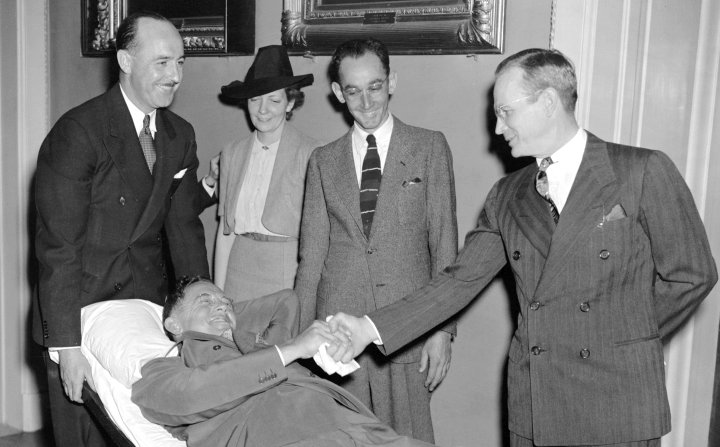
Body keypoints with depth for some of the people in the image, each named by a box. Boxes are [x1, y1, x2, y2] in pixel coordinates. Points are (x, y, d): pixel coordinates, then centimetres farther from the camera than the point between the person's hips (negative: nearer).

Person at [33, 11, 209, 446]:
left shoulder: (181, 136, 4)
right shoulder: (77, 133, -16)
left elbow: (184, 226, 7)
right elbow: (58, 246, -19)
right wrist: (67, 345, -21)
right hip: (82, 307, -5)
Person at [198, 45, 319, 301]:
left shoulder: (311, 154, -9)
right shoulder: (232, 154, 7)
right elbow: (225, 230, 9)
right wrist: (218, 294, 7)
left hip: (289, 273, -4)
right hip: (239, 271, 4)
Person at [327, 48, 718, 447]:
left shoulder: (644, 171, -6)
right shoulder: (506, 196, 7)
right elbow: (461, 280, 3)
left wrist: (628, 341, 2)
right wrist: (371, 329, -5)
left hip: (621, 404, -3)